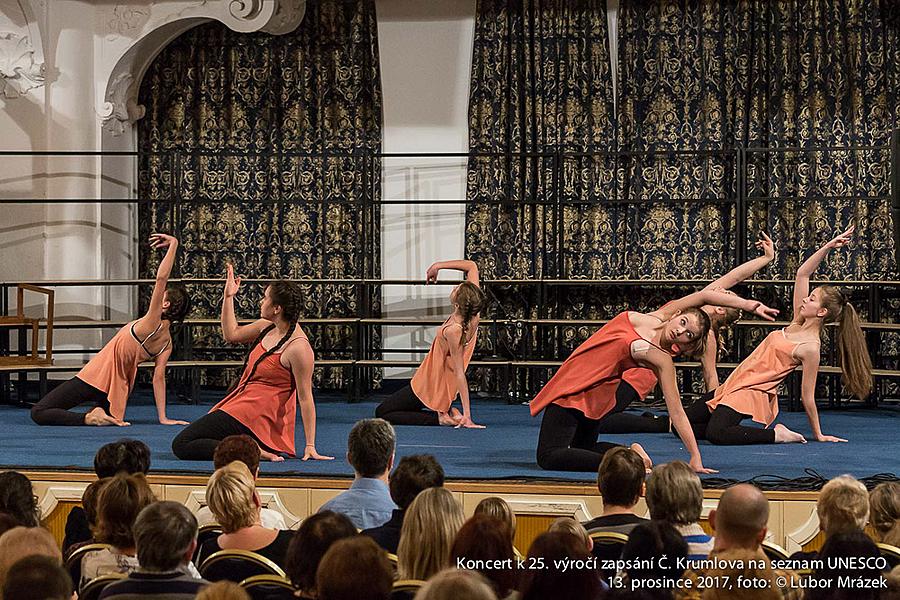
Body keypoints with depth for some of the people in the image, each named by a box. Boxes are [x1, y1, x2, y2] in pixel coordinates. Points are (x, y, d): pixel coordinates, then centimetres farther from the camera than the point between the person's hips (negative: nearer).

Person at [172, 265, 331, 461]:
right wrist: (228, 297, 15)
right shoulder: (267, 327, 3)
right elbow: (232, 334, 23)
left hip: (256, 414, -10)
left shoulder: (298, 347, -22)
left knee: (181, 445, -15)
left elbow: (305, 398, -19)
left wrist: (310, 446, -19)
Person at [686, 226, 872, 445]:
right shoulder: (799, 323, 7)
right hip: (733, 385, 9)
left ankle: (775, 435, -14)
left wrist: (818, 435, -8)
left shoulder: (810, 348, -15)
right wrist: (828, 247, 4)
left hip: (752, 394, -9)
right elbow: (802, 274, 9)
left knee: (716, 433, -34)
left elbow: (807, 396, -11)